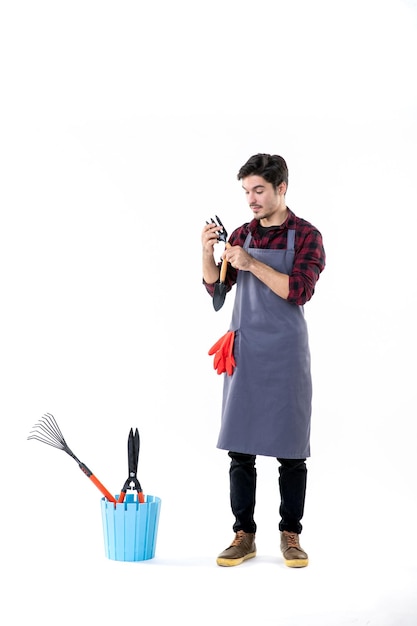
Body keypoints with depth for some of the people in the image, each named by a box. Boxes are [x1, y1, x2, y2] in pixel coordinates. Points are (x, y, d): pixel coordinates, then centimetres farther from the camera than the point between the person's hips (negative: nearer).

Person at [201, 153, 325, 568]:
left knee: (290, 449, 3)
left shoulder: (306, 236, -3)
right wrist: (208, 252, -10)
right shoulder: (242, 235, 10)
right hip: (243, 352, 4)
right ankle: (244, 536, 13)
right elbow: (216, 287, 7)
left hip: (285, 354, -4)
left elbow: (298, 291, -15)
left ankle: (290, 535, 15)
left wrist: (252, 264, -22)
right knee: (240, 448, 5)